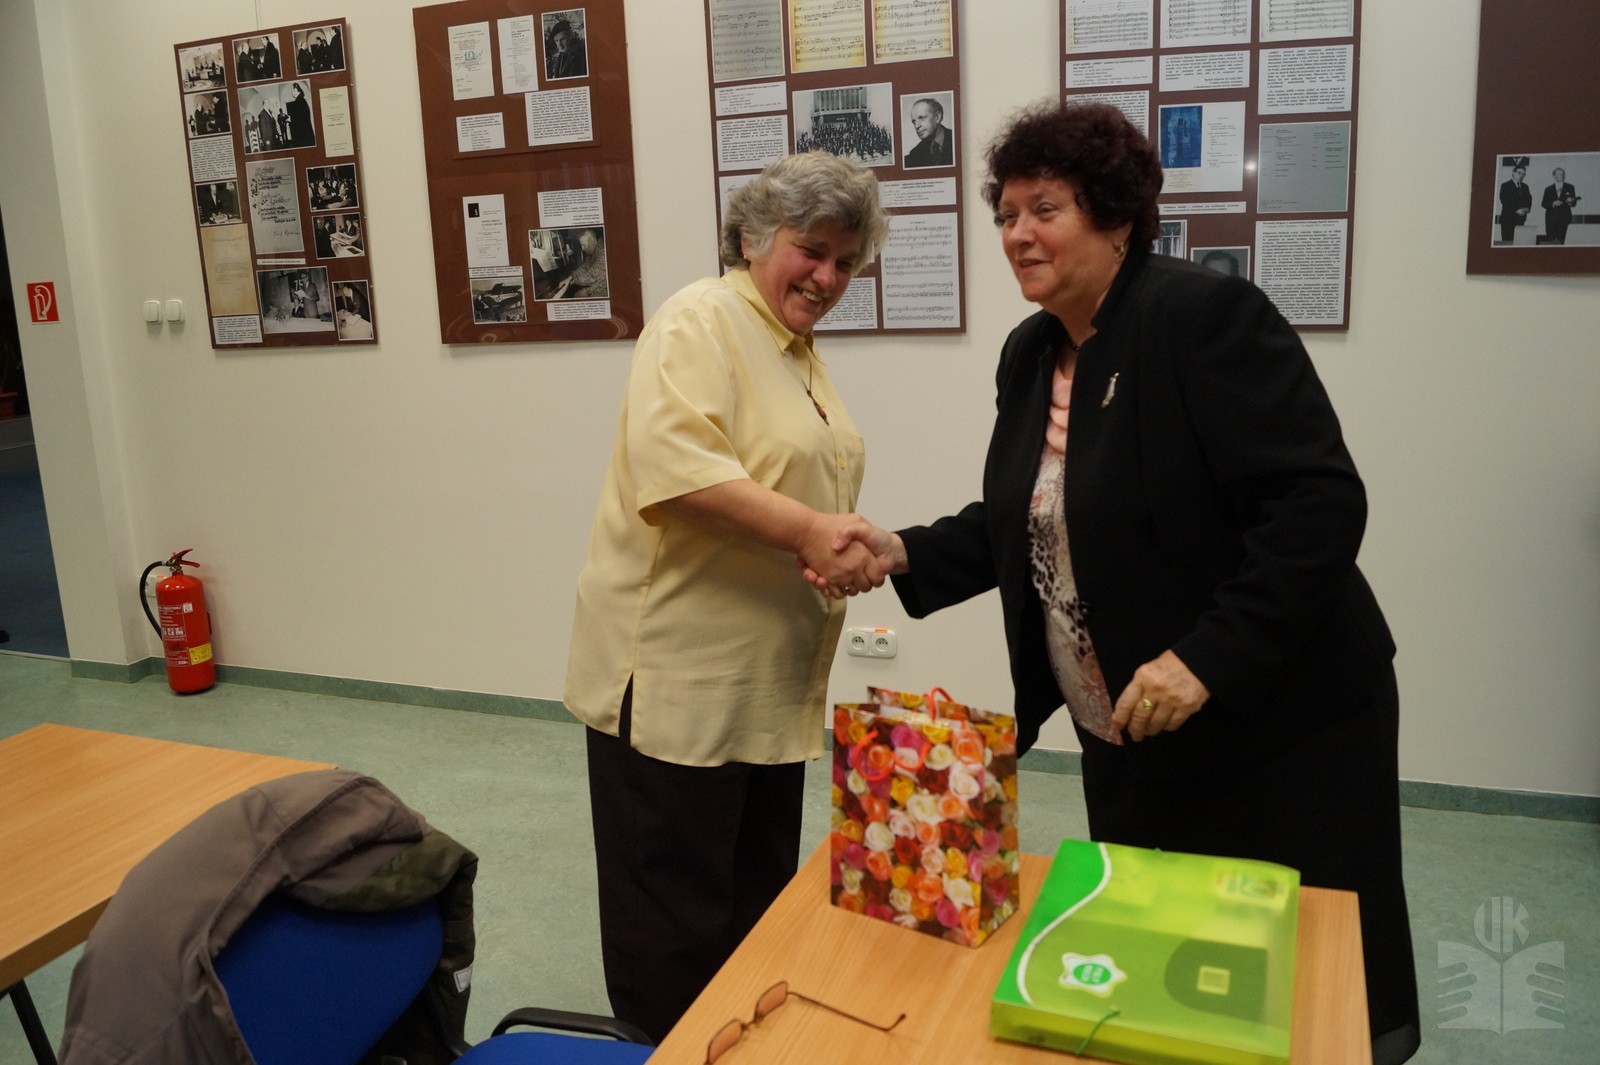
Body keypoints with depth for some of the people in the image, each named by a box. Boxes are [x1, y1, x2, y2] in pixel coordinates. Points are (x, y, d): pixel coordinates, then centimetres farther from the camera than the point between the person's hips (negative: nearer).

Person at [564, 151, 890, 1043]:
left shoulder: (802, 352, 16)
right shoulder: (702, 320, -11)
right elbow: (670, 462, -26)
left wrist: (850, 546, -1)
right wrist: (804, 530, -28)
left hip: (771, 684, 9)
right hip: (675, 674, -9)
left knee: (761, 901, 20)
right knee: (676, 918, 5)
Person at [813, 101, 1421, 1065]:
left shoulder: (1206, 316, -17)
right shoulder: (1031, 353, 7)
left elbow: (1321, 503, -22)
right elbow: (1027, 523, 14)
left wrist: (1210, 657, -28)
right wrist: (906, 554, 0)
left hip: (1279, 724, -7)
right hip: (1127, 741, 8)